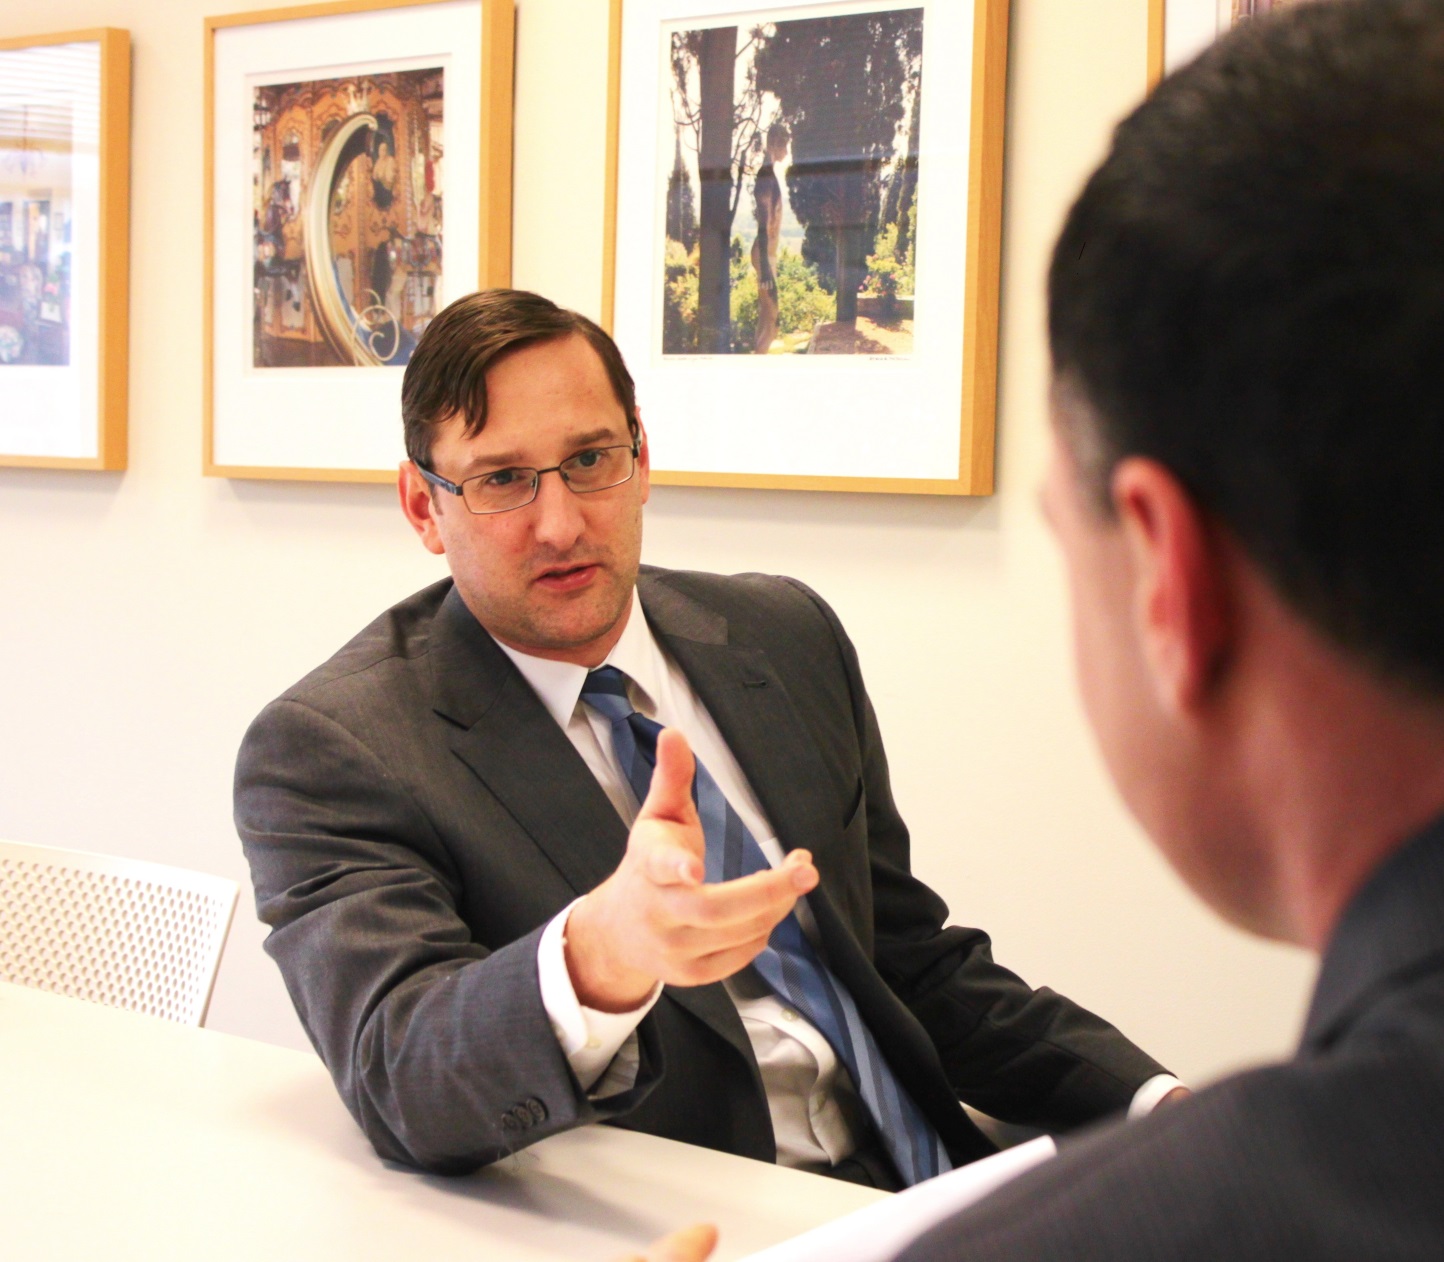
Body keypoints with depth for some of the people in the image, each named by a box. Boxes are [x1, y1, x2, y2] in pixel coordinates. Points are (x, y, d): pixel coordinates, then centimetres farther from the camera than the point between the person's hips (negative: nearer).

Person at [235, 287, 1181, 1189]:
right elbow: (402, 1086, -21)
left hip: (914, 1184, 5)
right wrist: (602, 952, -41)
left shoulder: (787, 638, 9)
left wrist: (1154, 1102, 2)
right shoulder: (329, 748, -7)